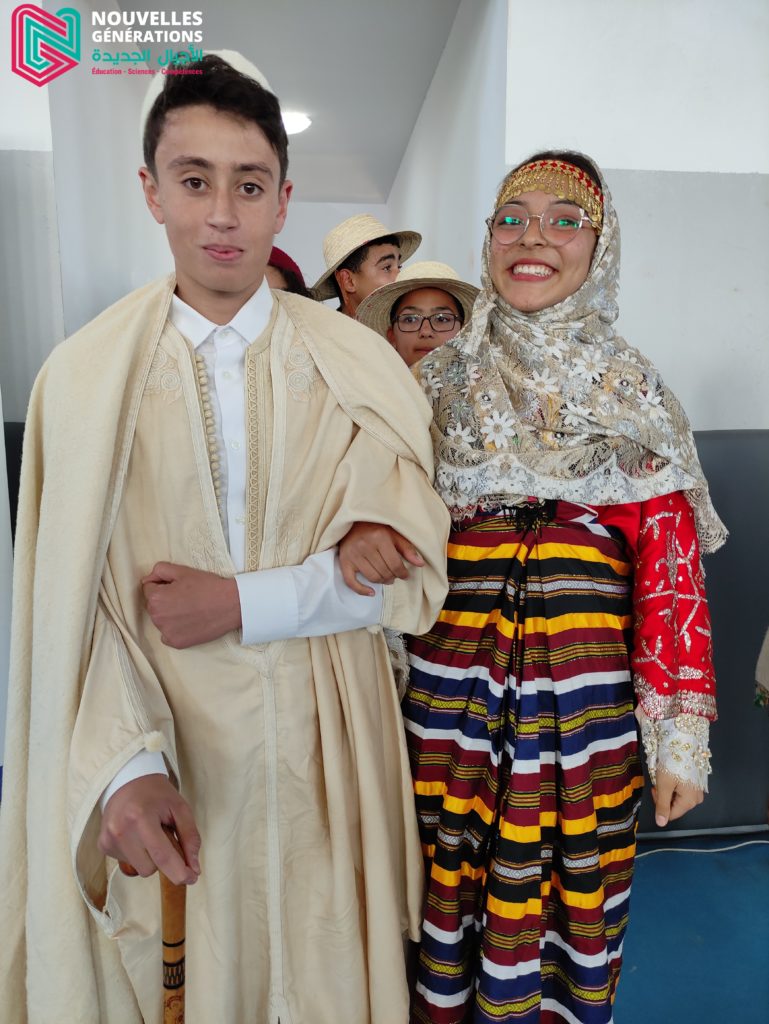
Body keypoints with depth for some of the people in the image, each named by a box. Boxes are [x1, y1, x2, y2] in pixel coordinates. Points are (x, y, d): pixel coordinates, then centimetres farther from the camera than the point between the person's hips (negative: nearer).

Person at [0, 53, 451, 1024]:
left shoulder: (357, 369, -4)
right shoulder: (82, 377, -5)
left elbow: (403, 564, -6)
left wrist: (242, 603, -16)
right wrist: (125, 765, -20)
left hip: (320, 743, 1)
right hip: (169, 749, 0)